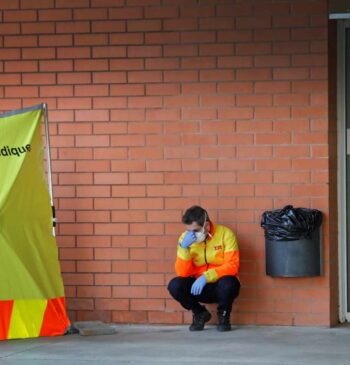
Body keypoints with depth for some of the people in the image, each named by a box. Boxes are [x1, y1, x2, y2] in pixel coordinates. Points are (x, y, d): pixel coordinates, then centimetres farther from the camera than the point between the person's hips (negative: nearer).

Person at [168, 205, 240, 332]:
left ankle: (223, 315, -3)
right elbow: (183, 273, -12)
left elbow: (232, 266, -20)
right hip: (199, 287, 3)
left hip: (221, 287, -3)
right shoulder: (185, 237, -6)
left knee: (227, 282, -36)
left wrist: (206, 277, -31)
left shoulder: (225, 234, -14)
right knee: (174, 285, -23)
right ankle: (200, 313, 5)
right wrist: (183, 248, -26)